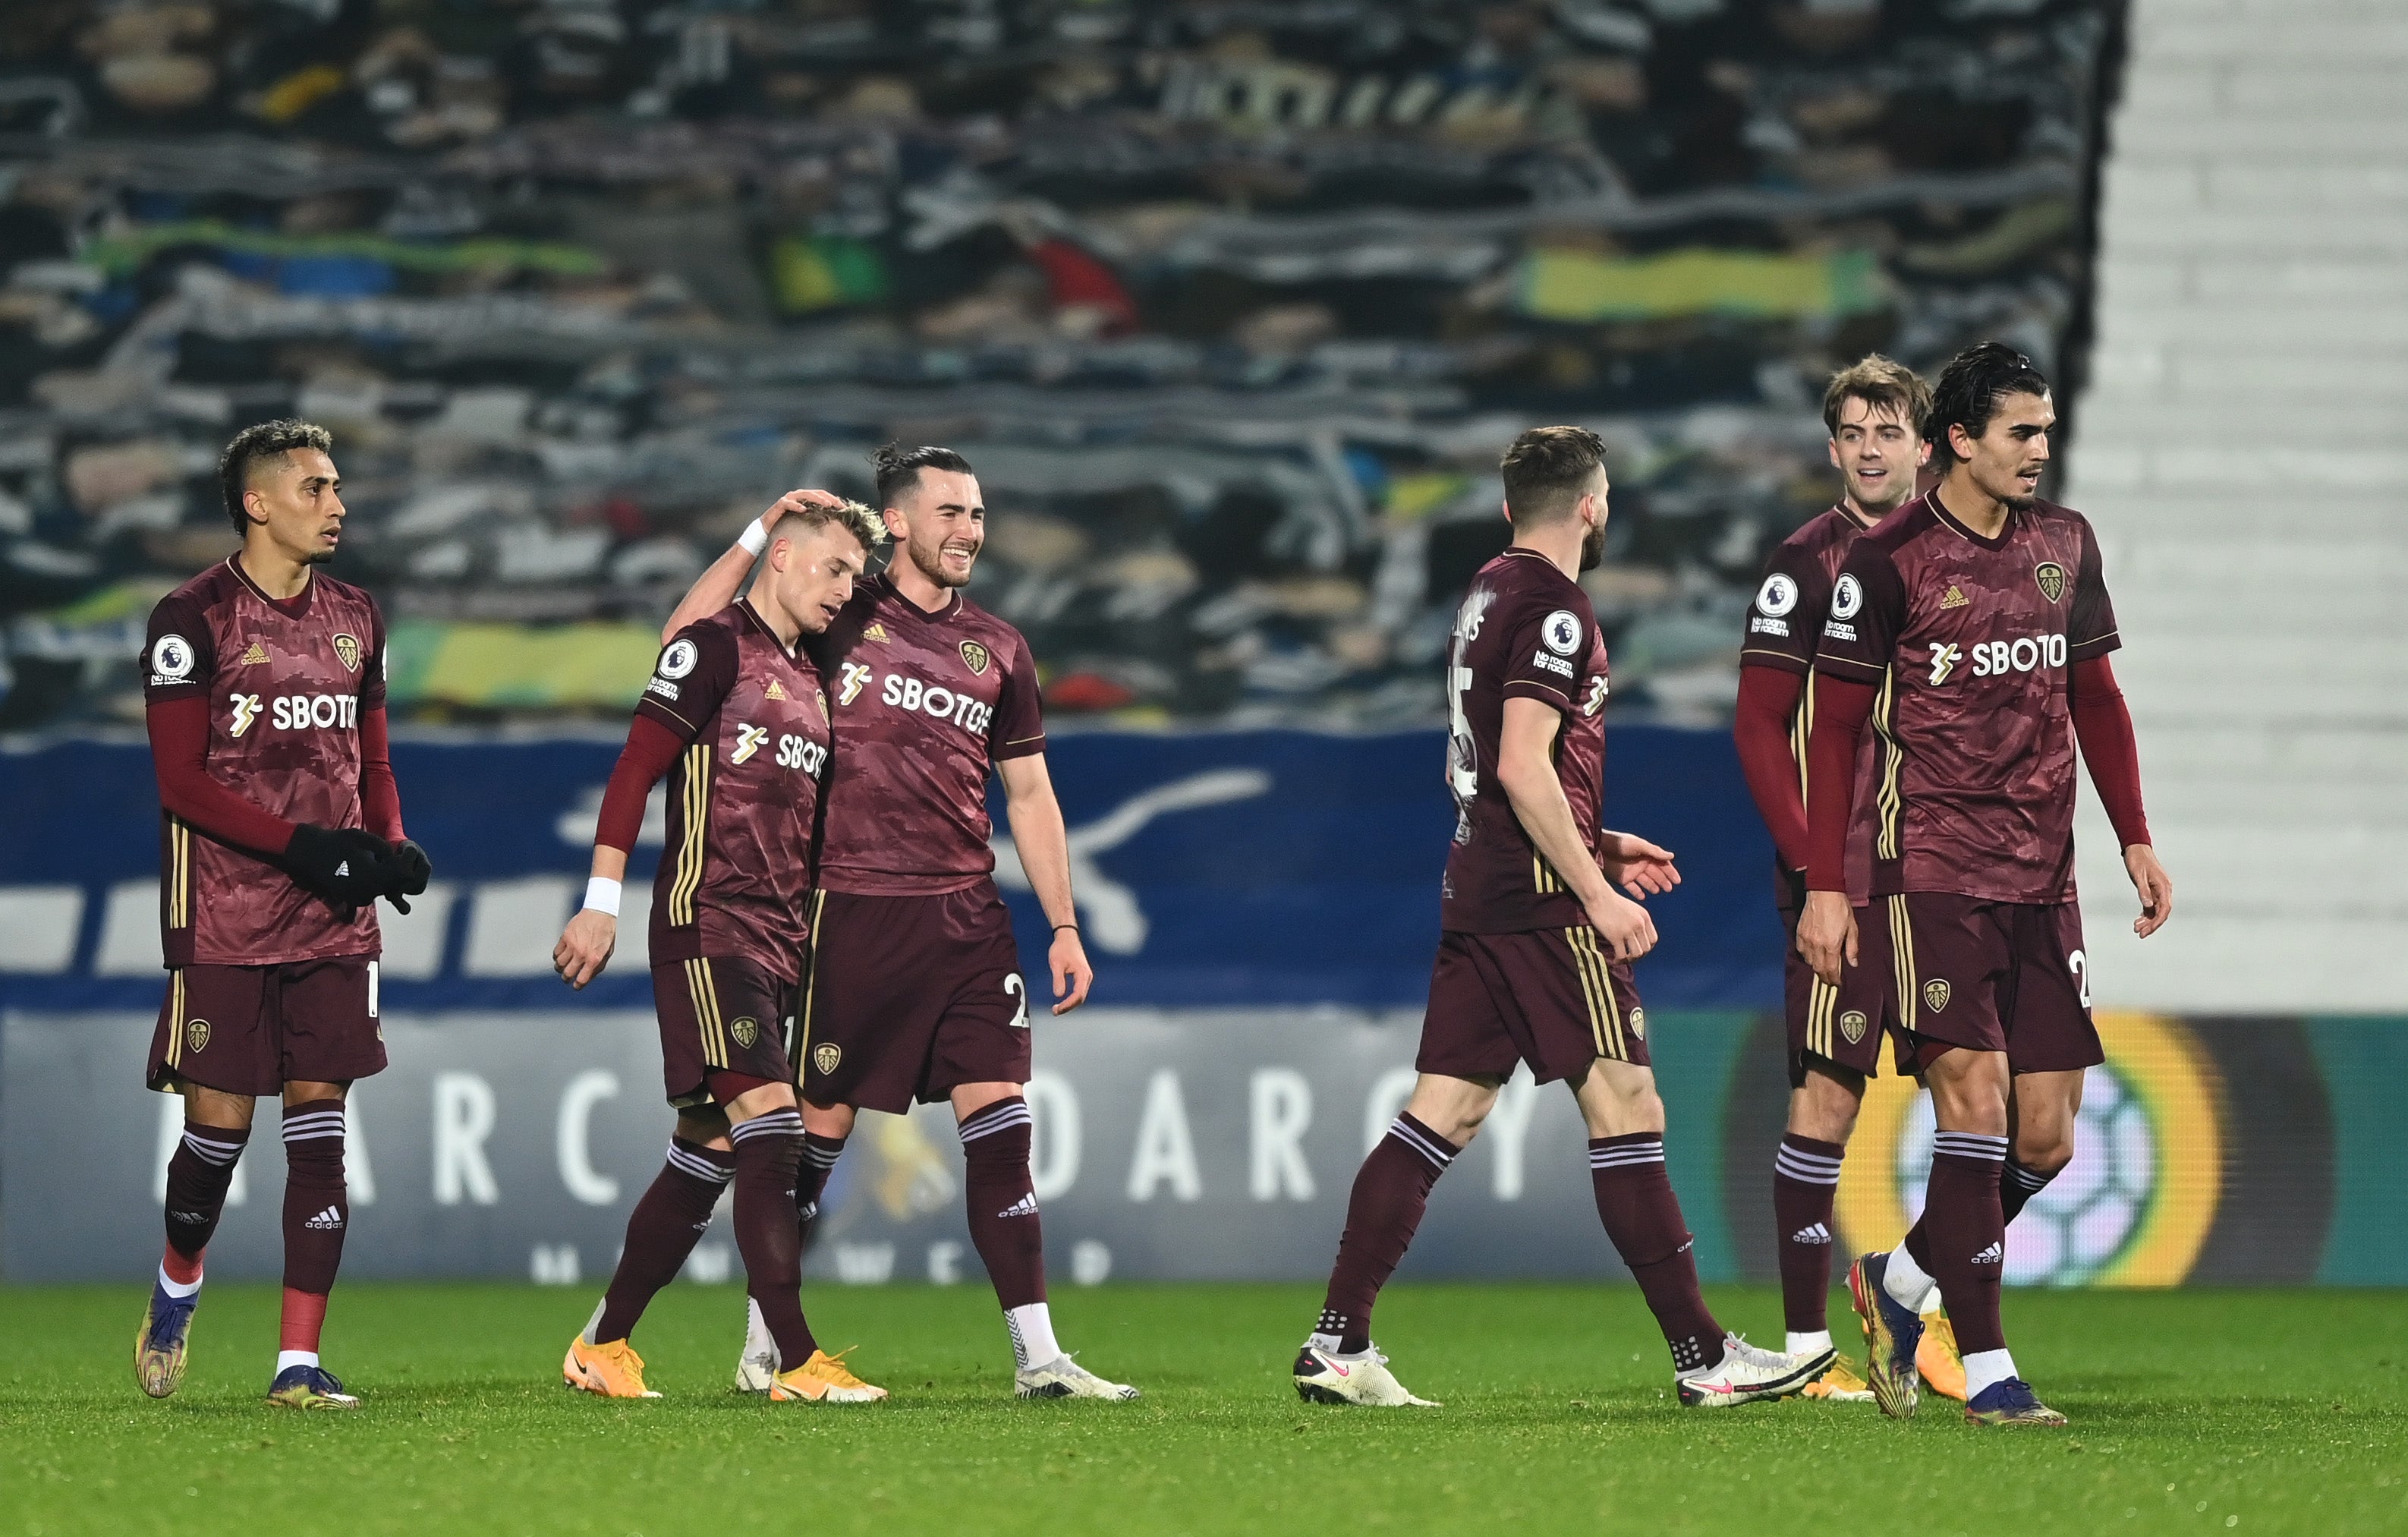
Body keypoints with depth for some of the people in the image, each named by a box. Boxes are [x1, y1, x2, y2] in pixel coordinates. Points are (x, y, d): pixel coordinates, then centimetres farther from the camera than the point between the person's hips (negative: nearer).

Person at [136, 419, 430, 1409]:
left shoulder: (353, 620, 13)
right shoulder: (195, 620, -6)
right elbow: (182, 781, -10)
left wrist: (389, 847, 0)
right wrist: (306, 848, -18)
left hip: (333, 921, 5)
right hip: (225, 919, -4)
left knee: (318, 1130, -3)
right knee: (219, 1124, -2)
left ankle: (298, 1362, -2)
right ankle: (177, 1288, 28)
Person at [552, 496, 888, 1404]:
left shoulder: (810, 679, 20)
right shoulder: (717, 647, -4)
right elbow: (636, 768, -8)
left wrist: (812, 936, 20)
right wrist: (602, 902, -14)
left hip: (777, 944, 9)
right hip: (707, 927, -9)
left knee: (710, 1153, 8)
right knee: (770, 1128, -17)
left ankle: (604, 1347, 17)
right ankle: (795, 1363, -20)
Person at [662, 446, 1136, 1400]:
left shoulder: (997, 648, 14)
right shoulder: (840, 616, 3)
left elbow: (1029, 793, 19)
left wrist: (1064, 926, 13)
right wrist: (761, 536, -9)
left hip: (966, 918, 4)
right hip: (852, 916, -4)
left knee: (1000, 1121, -4)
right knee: (819, 1125, 0)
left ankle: (1037, 1356, -5)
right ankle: (763, 1346, 13)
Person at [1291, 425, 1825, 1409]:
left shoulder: (1488, 595, 18)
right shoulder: (1553, 608, -11)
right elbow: (1524, 767, -19)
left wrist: (1594, 847, 24)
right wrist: (1596, 890, -17)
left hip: (1475, 887, 9)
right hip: (1541, 898, -9)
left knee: (1441, 1115, 6)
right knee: (1625, 1107, -6)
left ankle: (1338, 1344, 1)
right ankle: (1702, 1356, -5)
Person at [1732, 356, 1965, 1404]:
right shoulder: (1808, 562, -4)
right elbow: (1757, 726, -7)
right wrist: (1812, 863, -14)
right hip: (1843, 879, -6)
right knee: (1828, 1097, -7)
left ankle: (1937, 1318, 17)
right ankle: (1806, 1346, -4)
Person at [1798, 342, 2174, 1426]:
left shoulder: (2064, 543, 11)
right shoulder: (1889, 559, -5)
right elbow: (1836, 727, -2)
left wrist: (2135, 841, 14)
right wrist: (1825, 886, -7)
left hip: (2042, 879, 6)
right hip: (1931, 876, -6)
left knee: (2046, 1138, 1)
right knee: (1976, 1102, -15)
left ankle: (1900, 1282, 24)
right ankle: (1988, 1372, -11)